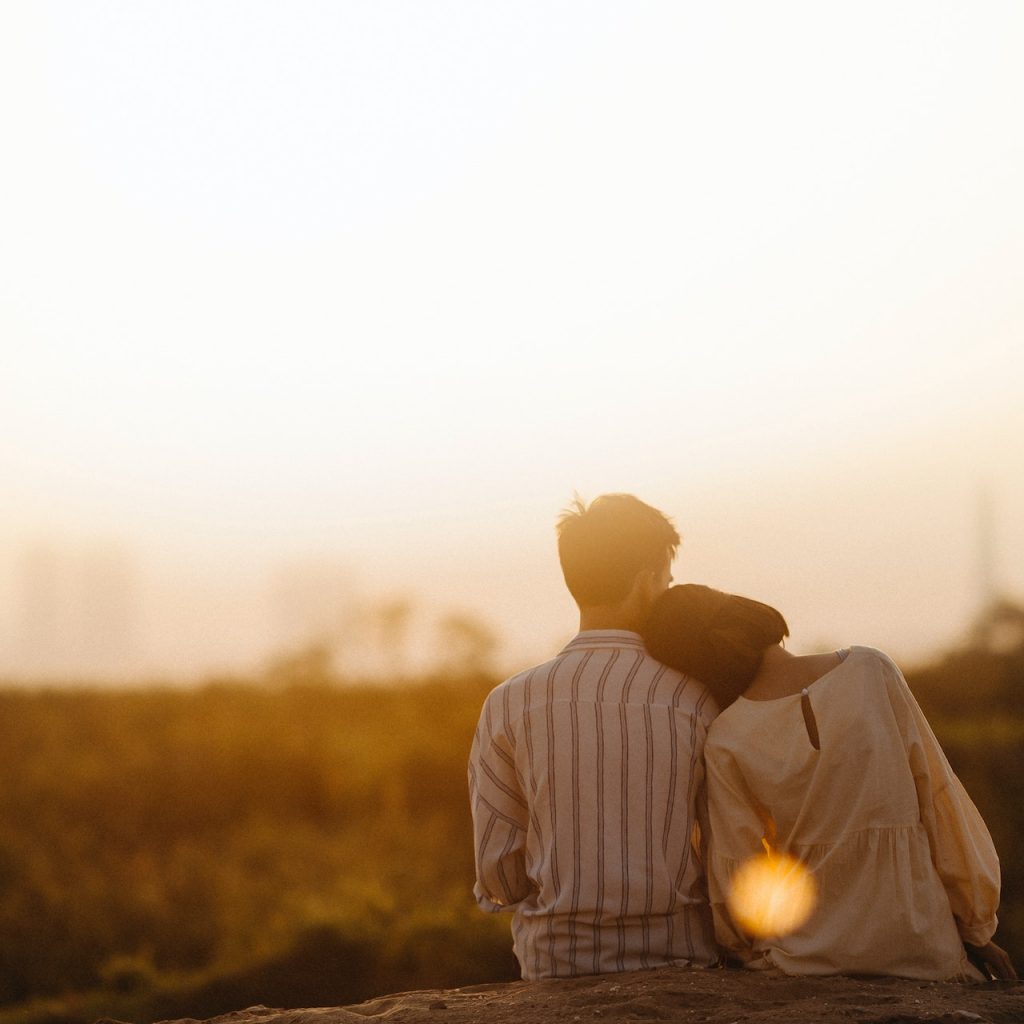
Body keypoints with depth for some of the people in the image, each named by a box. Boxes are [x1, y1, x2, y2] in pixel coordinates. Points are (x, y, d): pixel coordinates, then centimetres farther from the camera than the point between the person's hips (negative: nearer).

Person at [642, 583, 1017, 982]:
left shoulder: (726, 743, -7)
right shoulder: (871, 670, -4)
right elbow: (937, 799, 1)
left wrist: (744, 950, 18)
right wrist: (977, 928, 9)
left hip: (809, 955, -1)